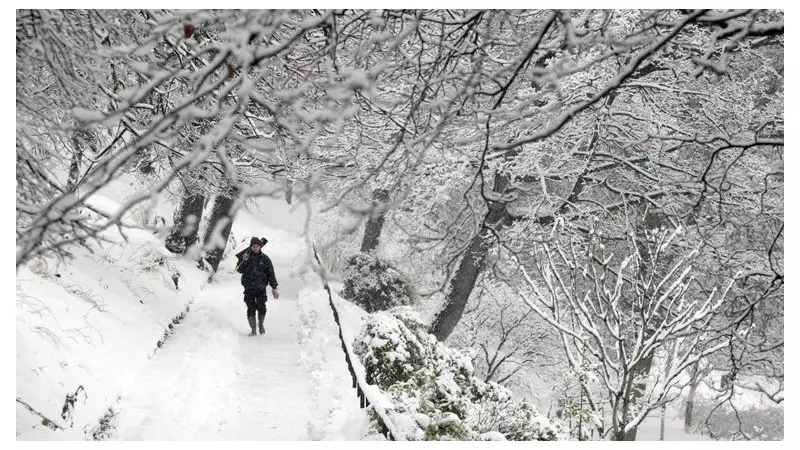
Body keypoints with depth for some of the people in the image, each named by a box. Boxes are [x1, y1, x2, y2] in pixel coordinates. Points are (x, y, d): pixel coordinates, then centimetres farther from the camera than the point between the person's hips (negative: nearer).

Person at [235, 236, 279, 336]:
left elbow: (271, 274, 4)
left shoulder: (265, 259, 3)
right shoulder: (245, 256, 3)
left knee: (262, 308, -7)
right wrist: (244, 261, -21)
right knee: (251, 309, -4)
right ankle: (253, 329, 6)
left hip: (261, 288, 0)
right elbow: (239, 270, -3)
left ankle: (261, 324, 21)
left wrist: (274, 288, -2)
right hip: (249, 288, 0)